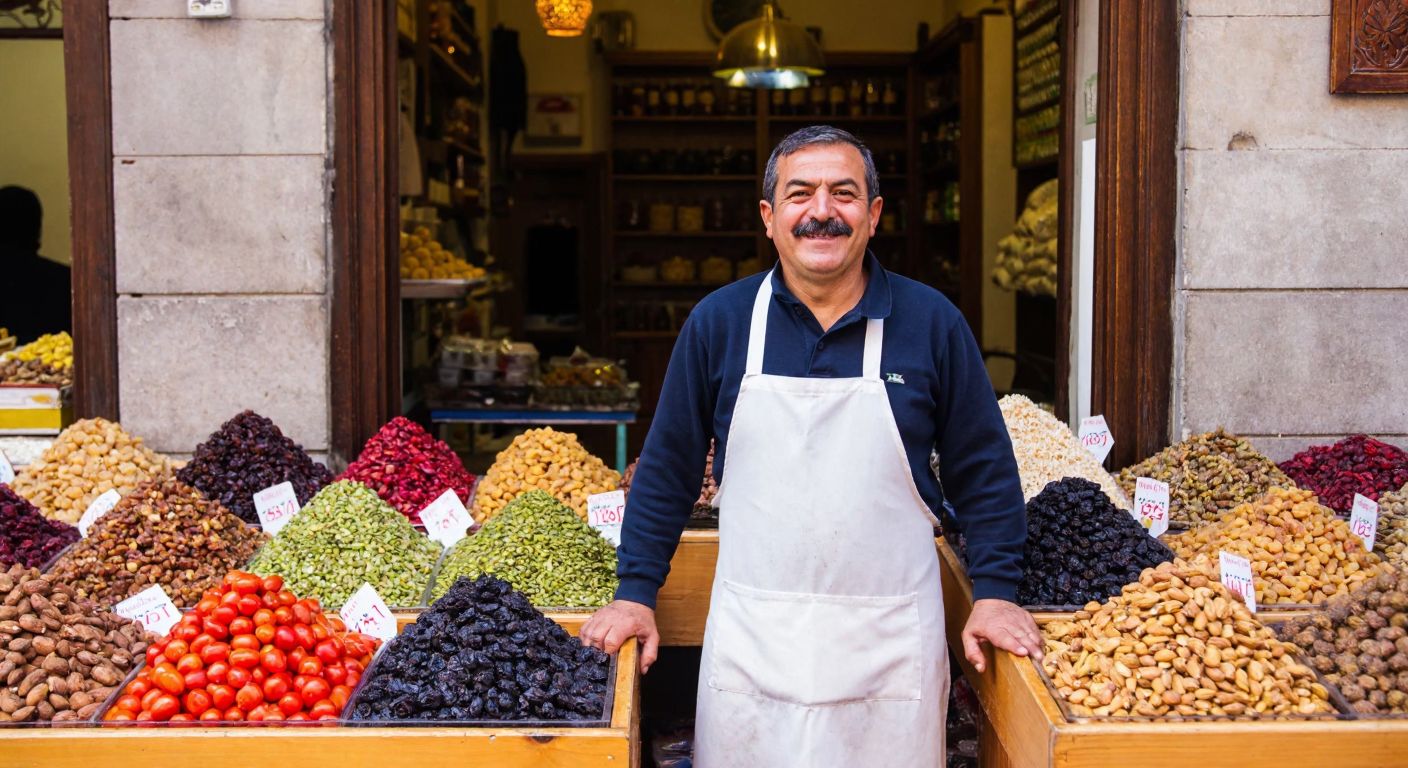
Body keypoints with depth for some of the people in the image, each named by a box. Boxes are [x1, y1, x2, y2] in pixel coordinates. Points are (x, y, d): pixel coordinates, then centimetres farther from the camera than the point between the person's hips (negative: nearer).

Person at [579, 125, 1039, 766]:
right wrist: (636, 593, 3)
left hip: (890, 642, 0)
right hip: (749, 641, 1)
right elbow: (667, 470, 6)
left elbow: (982, 472, 5)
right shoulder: (717, 322, 0)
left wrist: (994, 592, -1)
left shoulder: (931, 322, -1)